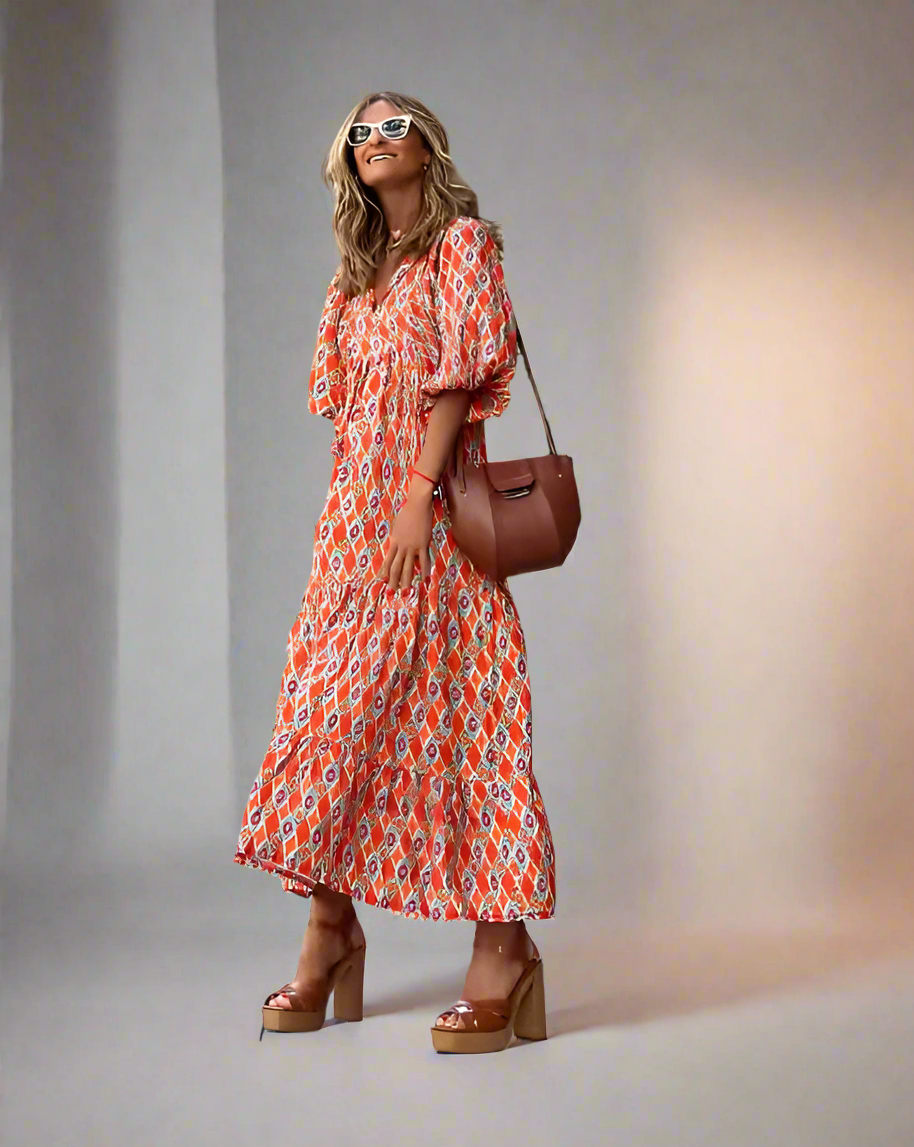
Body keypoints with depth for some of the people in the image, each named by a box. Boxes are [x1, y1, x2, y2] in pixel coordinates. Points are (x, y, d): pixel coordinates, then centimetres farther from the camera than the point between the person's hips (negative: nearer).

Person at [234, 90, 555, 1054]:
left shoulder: (462, 242, 0)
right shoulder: (356, 271, 21)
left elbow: (463, 374, -11)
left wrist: (419, 495, -18)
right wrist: (346, 511, 10)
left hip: (429, 504, -7)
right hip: (353, 506, 7)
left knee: (452, 701, -10)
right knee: (332, 706, 4)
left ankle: (504, 947, -9)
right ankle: (330, 930, 12)